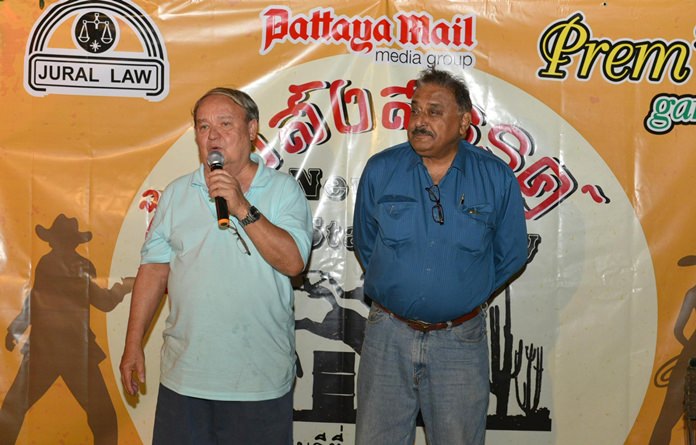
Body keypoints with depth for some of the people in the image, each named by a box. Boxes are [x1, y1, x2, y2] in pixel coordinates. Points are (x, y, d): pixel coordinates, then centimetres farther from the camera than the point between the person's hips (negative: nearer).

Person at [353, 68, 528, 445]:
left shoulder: (497, 178, -5)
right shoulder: (379, 171, -3)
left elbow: (511, 254, 7)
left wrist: (466, 294, 10)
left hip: (461, 340, -1)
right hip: (388, 334, 1)